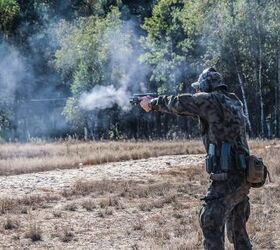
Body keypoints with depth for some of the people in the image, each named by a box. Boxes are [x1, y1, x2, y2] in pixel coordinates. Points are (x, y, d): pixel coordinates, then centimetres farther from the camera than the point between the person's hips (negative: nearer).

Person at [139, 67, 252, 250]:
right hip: (242, 177, 9)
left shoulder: (211, 100, -8)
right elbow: (200, 109, 31)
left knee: (211, 224, -6)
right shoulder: (234, 102, 16)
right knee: (237, 228, 17)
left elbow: (177, 103, -1)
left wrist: (152, 103, 15)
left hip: (227, 178, -9)